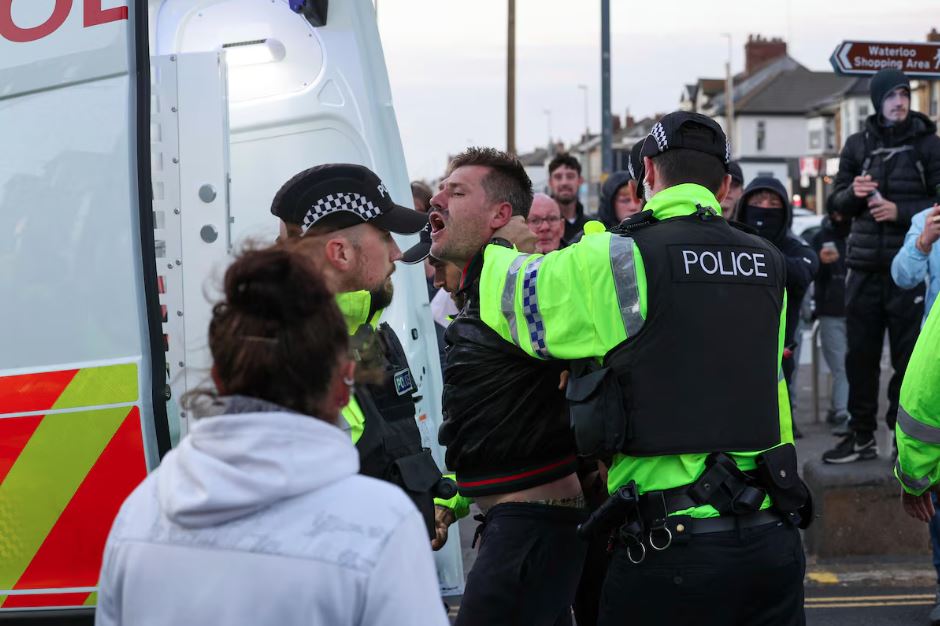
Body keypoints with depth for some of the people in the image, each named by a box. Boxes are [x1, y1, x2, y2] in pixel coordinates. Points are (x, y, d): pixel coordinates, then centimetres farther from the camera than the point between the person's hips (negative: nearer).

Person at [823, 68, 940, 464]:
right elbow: (837, 203, 15)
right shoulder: (858, 145, 11)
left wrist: (900, 211, -16)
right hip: (864, 267, 3)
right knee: (860, 355, 7)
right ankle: (862, 436, 17)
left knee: (907, 356, -2)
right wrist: (853, 192, -7)